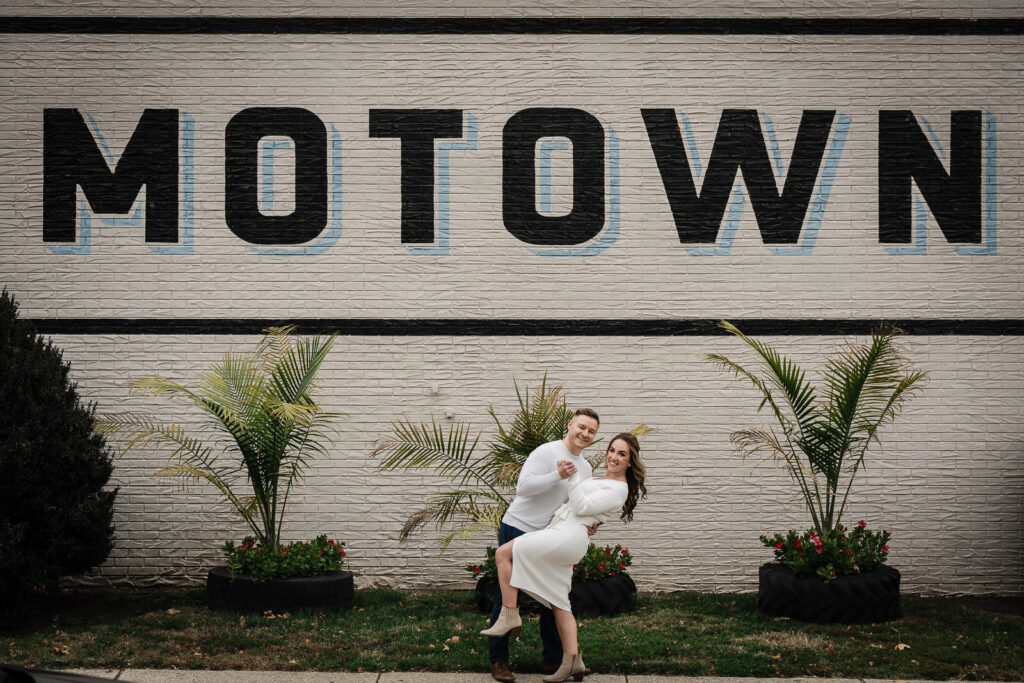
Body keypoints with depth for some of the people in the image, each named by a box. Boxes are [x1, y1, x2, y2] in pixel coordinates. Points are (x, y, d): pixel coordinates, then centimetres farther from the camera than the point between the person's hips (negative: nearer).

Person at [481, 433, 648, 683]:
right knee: (558, 603, 9)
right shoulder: (605, 480, 22)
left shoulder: (619, 489, -9)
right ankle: (572, 662, 8)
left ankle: (509, 616, -7)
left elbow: (581, 507, -13)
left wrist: (573, 475, -14)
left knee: (503, 553, -10)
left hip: (568, 536, -10)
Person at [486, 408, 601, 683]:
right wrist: (558, 475, -29)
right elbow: (523, 486, -21)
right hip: (517, 529, -7)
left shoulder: (584, 468, 13)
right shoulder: (547, 452, -12)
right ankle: (498, 660, 5)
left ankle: (554, 659, 18)